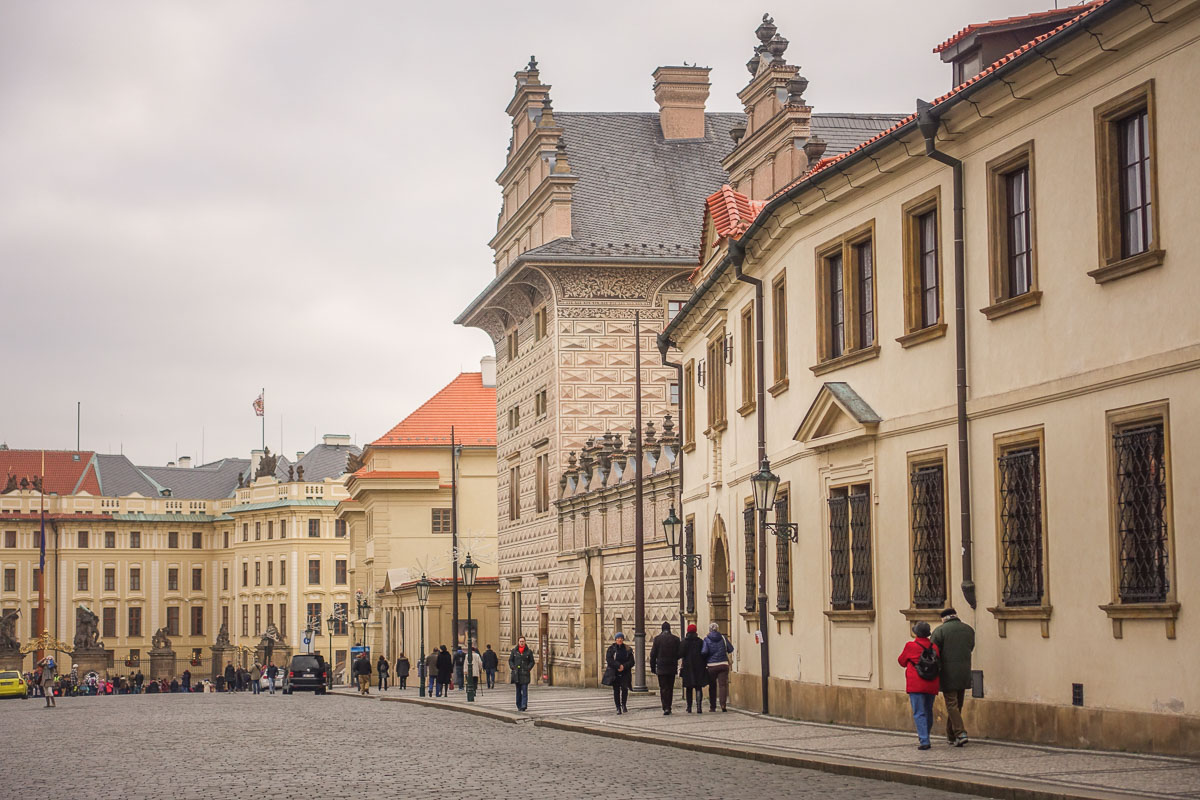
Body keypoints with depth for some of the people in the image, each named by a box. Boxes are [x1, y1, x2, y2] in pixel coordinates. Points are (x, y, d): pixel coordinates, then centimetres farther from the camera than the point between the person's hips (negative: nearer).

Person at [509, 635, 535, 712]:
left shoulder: (529, 651, 3)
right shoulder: (514, 651, 7)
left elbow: (532, 662, 7)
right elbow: (510, 660, 11)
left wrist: (528, 668, -7)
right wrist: (512, 667, -4)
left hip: (525, 673, -2)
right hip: (516, 673, 2)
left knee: (524, 690, -10)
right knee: (518, 690, 8)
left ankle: (524, 705, -15)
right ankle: (519, 706, 14)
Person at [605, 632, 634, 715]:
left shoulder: (628, 650, 7)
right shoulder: (611, 649, 4)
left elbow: (631, 662, 3)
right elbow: (609, 660, -7)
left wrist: (624, 666, -15)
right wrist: (619, 665, -17)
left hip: (625, 674, 0)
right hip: (614, 673, 0)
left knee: (624, 688, -12)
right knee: (616, 690, 0)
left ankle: (624, 705, 10)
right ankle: (618, 708, 9)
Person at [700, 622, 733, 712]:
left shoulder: (706, 639, -4)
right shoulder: (723, 638, 2)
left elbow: (704, 652, -14)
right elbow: (730, 649, 7)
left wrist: (704, 663, 1)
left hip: (711, 666, -1)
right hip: (723, 665, 1)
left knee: (712, 686, 11)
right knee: (722, 685, -2)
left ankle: (712, 706, 15)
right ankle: (723, 704, -18)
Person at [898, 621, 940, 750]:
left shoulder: (910, 646, -7)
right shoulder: (934, 647, 3)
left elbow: (902, 661, 8)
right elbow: (938, 665, 9)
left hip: (916, 686, -4)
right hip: (931, 686, 4)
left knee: (919, 713, -4)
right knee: (928, 712, 18)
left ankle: (924, 741, -15)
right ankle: (924, 738, 29)